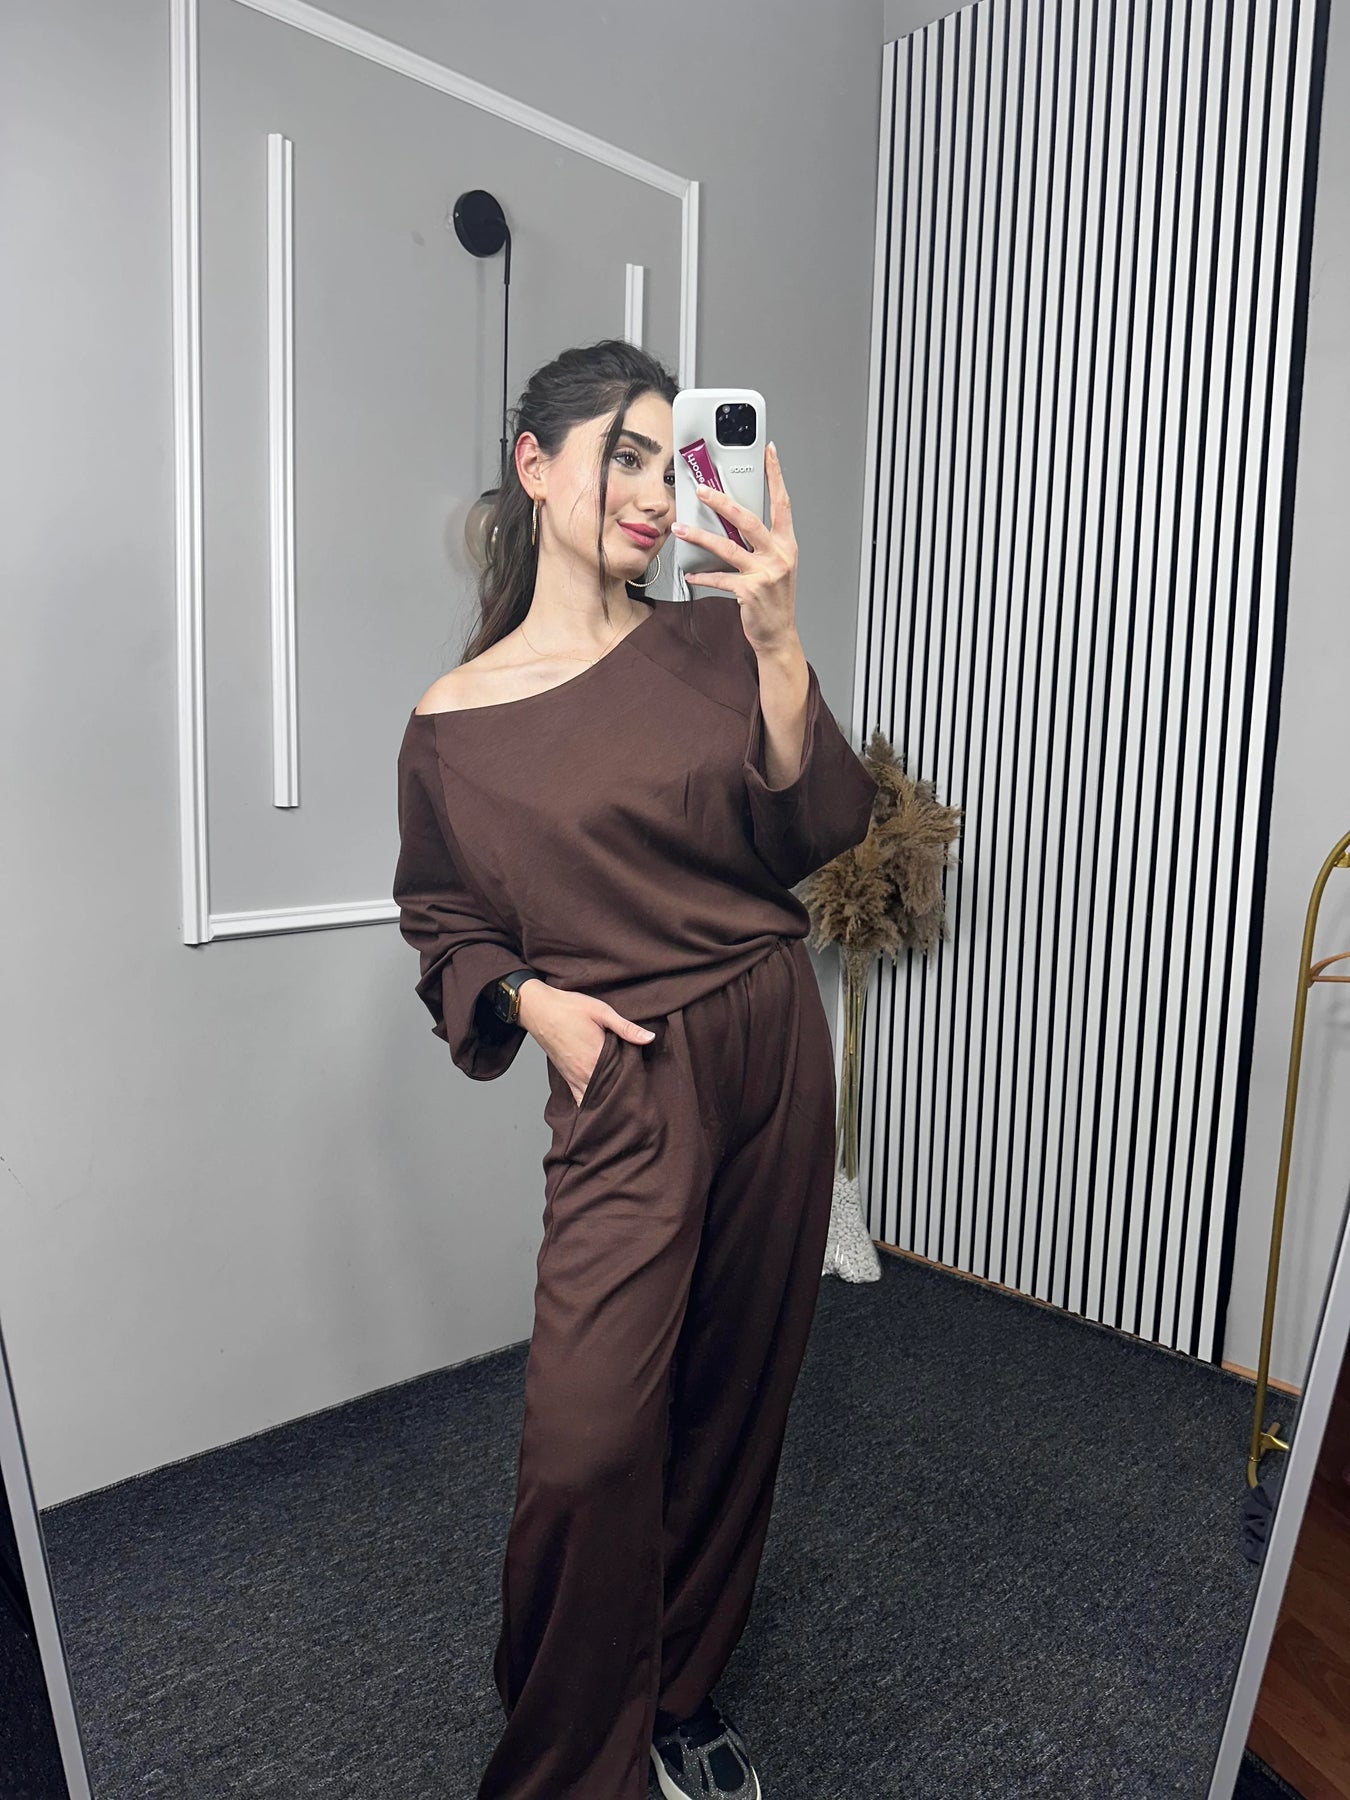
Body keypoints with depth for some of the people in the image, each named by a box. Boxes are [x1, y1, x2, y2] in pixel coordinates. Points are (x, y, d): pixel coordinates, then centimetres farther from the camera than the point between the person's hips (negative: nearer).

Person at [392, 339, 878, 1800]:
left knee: (734, 1390, 13)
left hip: (774, 1048, 3)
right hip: (626, 1079, -2)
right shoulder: (455, 723, -2)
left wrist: (777, 644, -19)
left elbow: (815, 833, -8)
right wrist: (531, 997, -8)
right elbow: (443, 920, 10)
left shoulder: (709, 643, 2)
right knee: (589, 1437, -11)